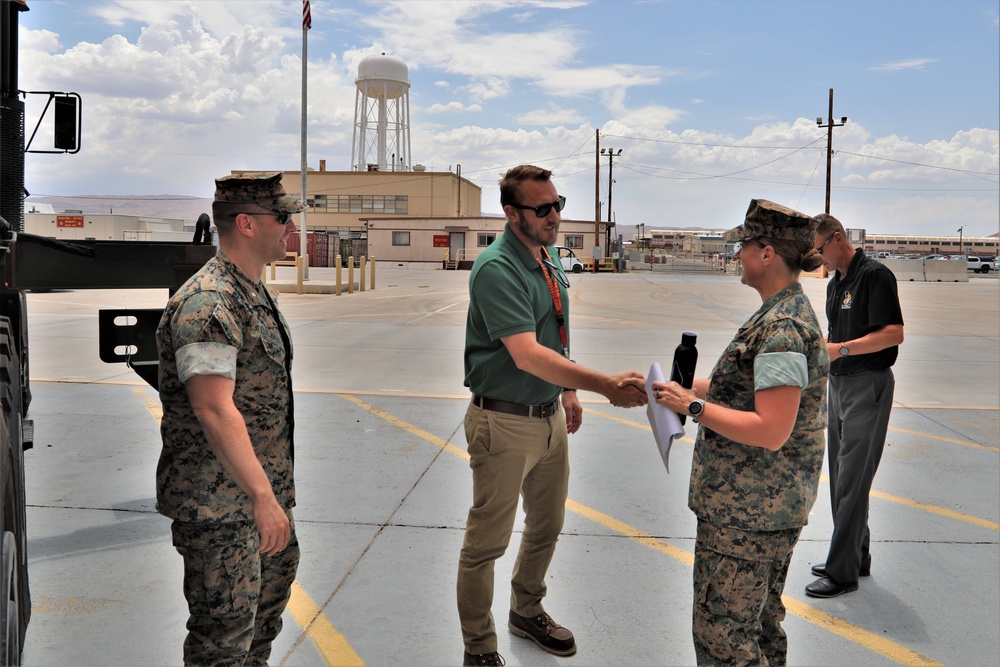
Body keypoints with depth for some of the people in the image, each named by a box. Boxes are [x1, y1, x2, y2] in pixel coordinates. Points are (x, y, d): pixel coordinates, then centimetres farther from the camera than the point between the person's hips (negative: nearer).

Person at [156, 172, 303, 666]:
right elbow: (214, 409, -30)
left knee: (275, 578, 26)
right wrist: (262, 496, -33)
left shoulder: (253, 294, 12)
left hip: (262, 487, 11)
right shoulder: (207, 304, -22)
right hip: (219, 500, -10)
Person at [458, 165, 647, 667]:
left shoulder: (549, 258, 7)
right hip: (505, 422, -9)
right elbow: (527, 355, -31)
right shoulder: (497, 268, -21)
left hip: (550, 415, 9)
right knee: (487, 541, 5)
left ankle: (527, 612, 46)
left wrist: (569, 392, 16)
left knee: (546, 527, 23)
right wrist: (605, 385, -36)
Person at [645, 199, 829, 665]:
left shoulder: (782, 328, -23)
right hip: (773, 505, 11)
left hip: (747, 512, -11)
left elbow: (770, 431, -29)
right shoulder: (787, 313, 10)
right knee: (761, 625, 23)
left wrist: (693, 407, -22)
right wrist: (686, 390, 13)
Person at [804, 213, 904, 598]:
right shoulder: (835, 283, 14)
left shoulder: (874, 275, -14)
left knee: (852, 480, -7)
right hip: (839, 383, 9)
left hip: (868, 385, -9)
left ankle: (843, 572, 0)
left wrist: (840, 349, -26)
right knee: (841, 476, 14)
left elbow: (893, 333, -21)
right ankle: (856, 557, 26)